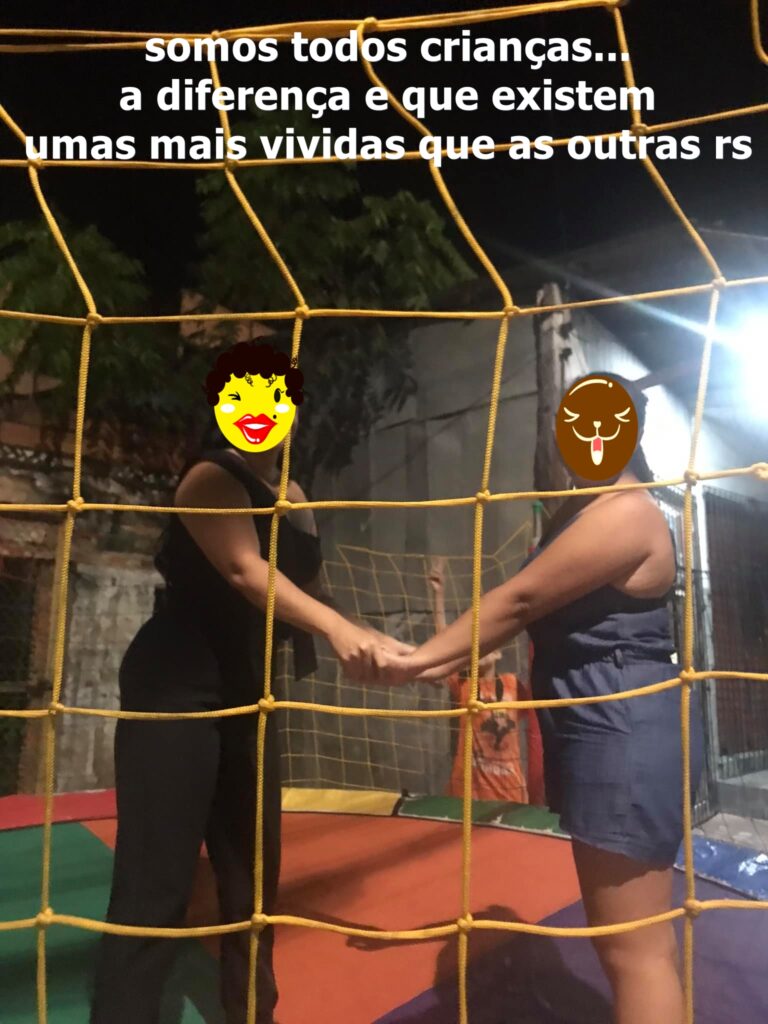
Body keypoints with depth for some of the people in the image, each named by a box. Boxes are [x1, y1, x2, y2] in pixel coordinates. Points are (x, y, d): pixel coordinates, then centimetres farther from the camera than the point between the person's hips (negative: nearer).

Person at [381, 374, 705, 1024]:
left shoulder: (624, 513, -17)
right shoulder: (588, 512, 17)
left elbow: (520, 600, -18)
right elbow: (529, 616, 14)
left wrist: (422, 657, -12)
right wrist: (444, 662, 6)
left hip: (626, 736, -11)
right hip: (606, 736, 11)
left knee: (635, 948, 0)